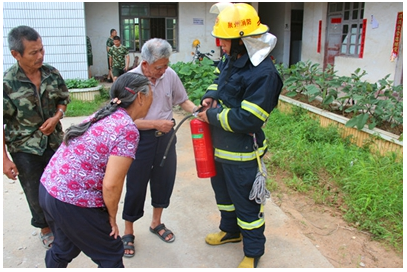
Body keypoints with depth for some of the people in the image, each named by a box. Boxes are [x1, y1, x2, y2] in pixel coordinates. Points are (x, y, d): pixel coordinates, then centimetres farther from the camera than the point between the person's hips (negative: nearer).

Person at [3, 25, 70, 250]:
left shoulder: (52, 74, -7)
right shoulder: (7, 83, -19)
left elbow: (63, 99, 8)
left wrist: (56, 117, -13)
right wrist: (5, 159, -12)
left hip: (54, 141, 3)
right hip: (24, 149, -3)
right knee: (37, 194, 13)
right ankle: (45, 229, 37)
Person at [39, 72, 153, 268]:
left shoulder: (103, 115, 7)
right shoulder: (127, 130, -18)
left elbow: (86, 159, 9)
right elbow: (111, 185, -21)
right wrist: (112, 216, -4)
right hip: (73, 201, -8)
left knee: (65, 248, 31)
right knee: (111, 254, 13)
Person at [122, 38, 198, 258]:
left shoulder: (170, 75, -6)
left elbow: (182, 100, 6)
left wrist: (198, 111, -12)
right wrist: (156, 124, -23)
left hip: (166, 137, 4)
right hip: (141, 139, -4)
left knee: (164, 180, 17)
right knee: (136, 186, 7)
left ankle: (156, 223, 41)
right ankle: (128, 233, 30)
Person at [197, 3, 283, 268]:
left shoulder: (264, 73, -27)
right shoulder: (231, 58, 1)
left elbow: (247, 119, -29)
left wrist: (213, 116, -19)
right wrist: (210, 96, -2)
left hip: (241, 153, -9)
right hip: (219, 145, 9)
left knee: (246, 203, 9)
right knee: (223, 191, 27)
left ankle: (253, 251, 32)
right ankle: (230, 230, 52)